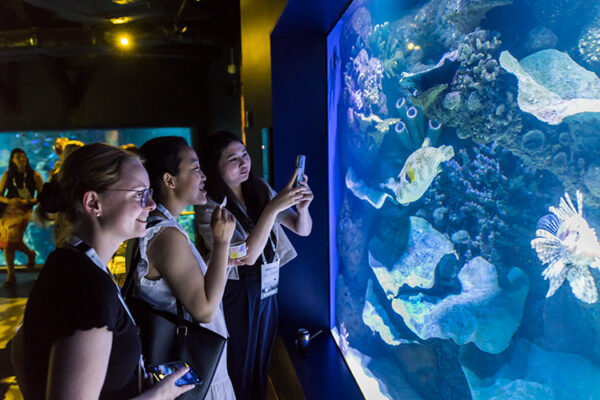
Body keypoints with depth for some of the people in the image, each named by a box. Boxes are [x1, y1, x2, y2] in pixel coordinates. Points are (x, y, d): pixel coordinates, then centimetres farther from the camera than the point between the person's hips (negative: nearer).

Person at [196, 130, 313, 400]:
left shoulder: (261, 190, -2)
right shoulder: (210, 210, -18)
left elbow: (303, 230, -2)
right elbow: (248, 256, -28)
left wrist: (302, 207, -24)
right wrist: (274, 207, -35)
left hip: (267, 291, 5)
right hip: (236, 297, -5)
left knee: (262, 366, 22)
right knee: (240, 371, 13)